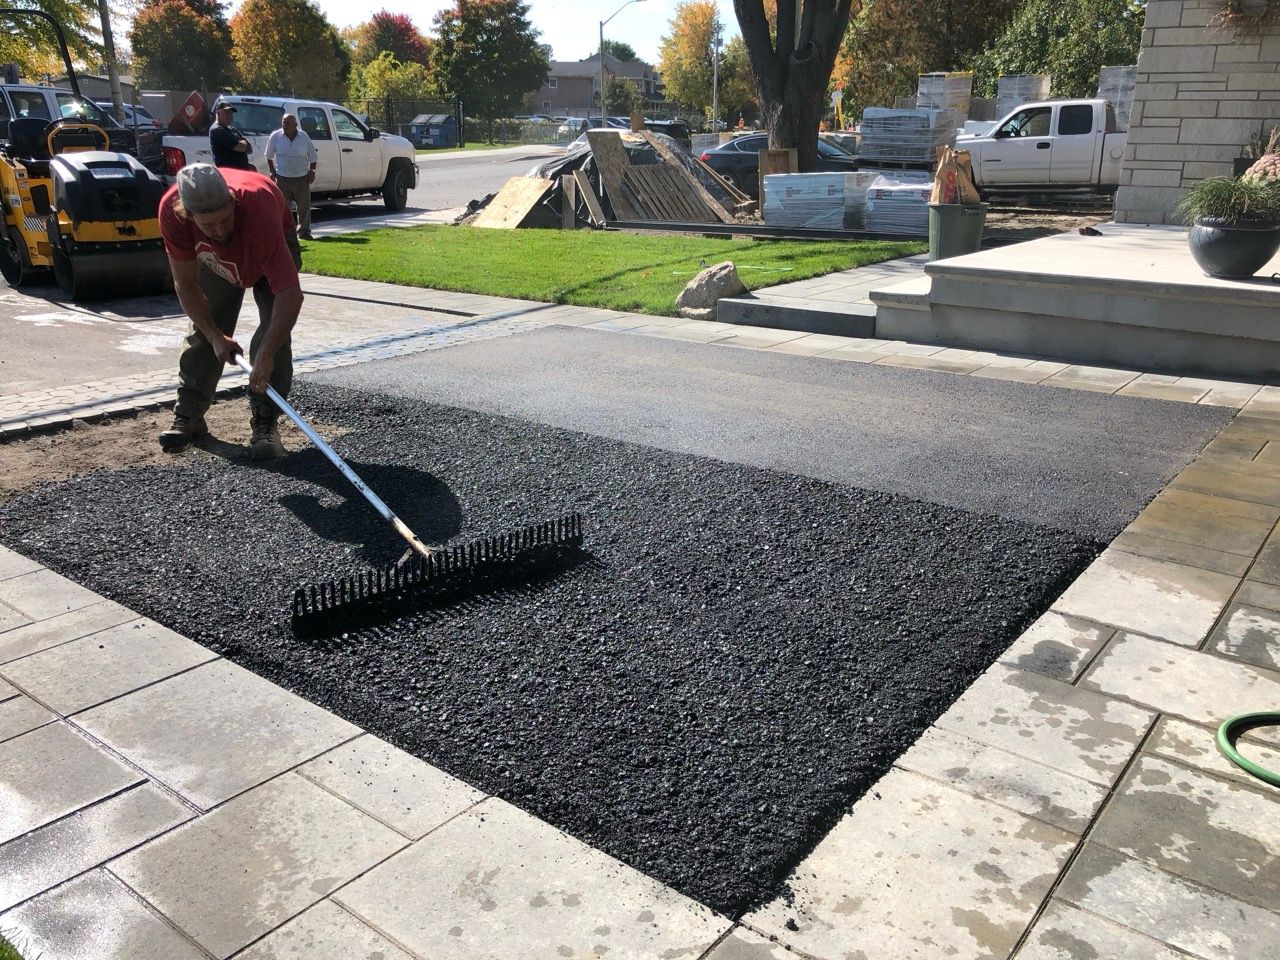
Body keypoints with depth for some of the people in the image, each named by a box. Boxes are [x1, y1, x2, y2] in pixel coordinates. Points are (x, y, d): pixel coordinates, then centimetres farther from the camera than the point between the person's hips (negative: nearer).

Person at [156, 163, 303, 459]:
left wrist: (265, 354, -51)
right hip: (216, 256, 3)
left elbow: (290, 294, -48)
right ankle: (188, 414, 15)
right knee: (203, 332, 2)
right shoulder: (172, 210, -36)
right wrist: (215, 335, -26)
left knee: (275, 331, -20)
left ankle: (265, 420, -12)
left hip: (274, 247, -3)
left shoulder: (258, 208, -47)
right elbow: (186, 284, -21)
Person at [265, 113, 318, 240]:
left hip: (302, 177, 1)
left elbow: (312, 156, 7)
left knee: (304, 205, 3)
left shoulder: (304, 137, -1)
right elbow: (269, 156, 7)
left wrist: (312, 171, -1)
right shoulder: (275, 137, -3)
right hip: (282, 178, -1)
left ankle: (304, 231, 13)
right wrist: (272, 171, 1)